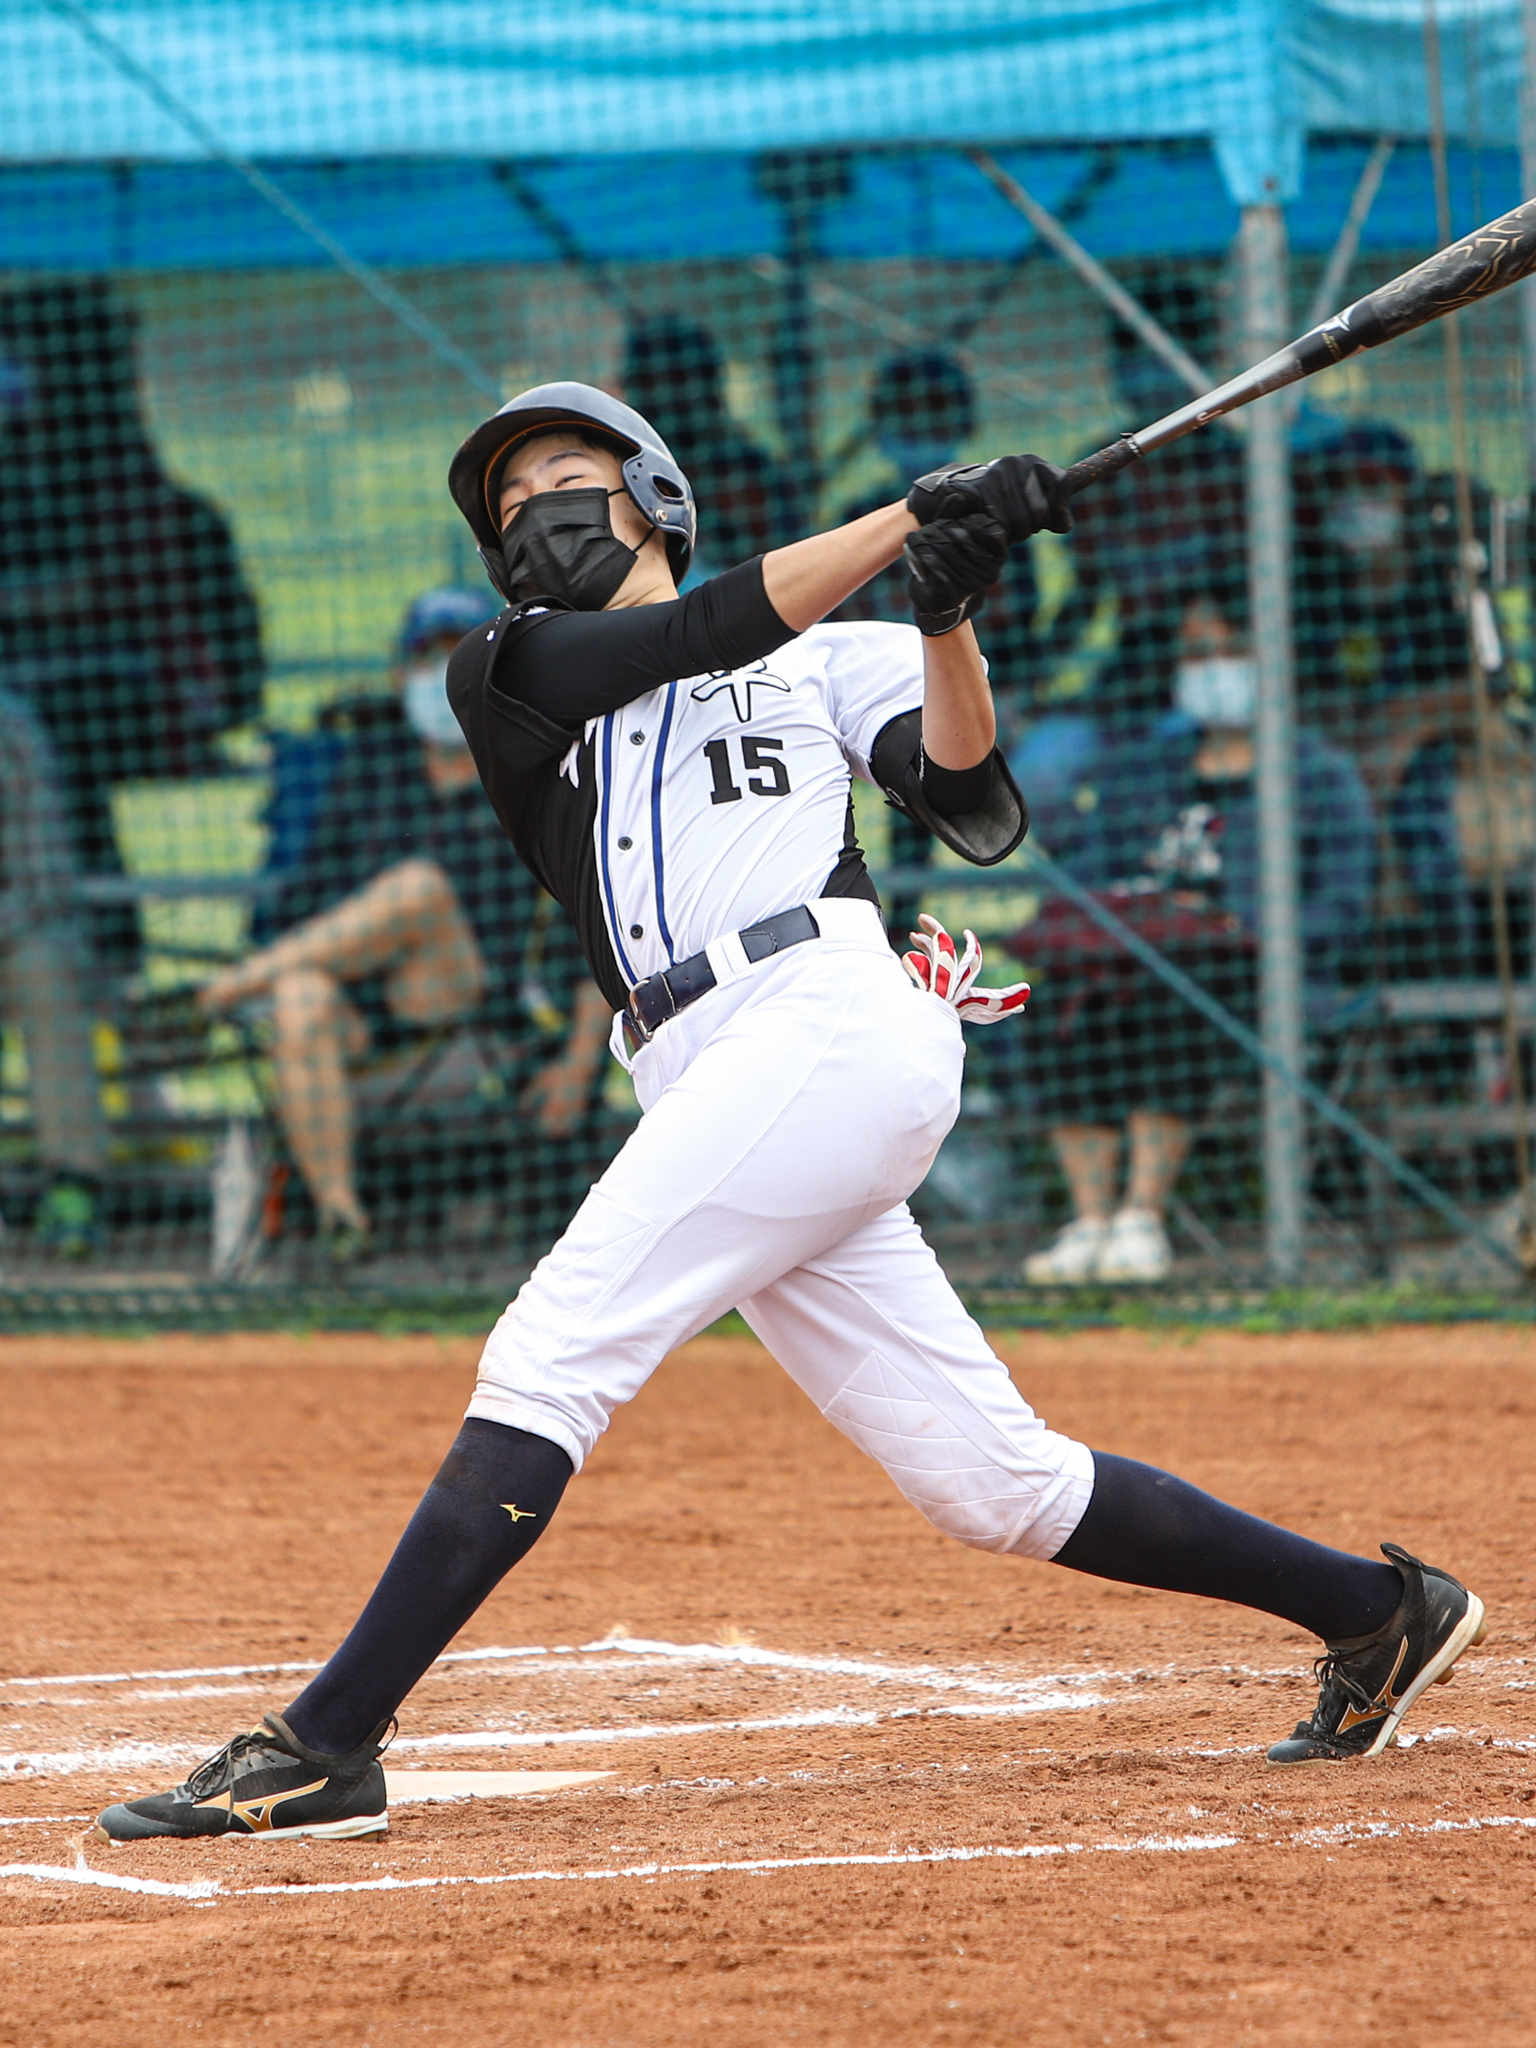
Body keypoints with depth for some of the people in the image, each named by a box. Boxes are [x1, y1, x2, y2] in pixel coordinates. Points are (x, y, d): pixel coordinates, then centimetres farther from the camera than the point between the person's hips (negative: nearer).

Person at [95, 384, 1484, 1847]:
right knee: (990, 1484, 2)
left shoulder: (829, 662, 19)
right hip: (716, 1088, 4)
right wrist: (917, 517, 2)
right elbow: (712, 630, 6)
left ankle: (324, 1750, -19)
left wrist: (946, 620, -9)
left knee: (552, 1352, -17)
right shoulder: (509, 672, 23)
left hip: (833, 1025, -4)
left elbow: (976, 812, 4)